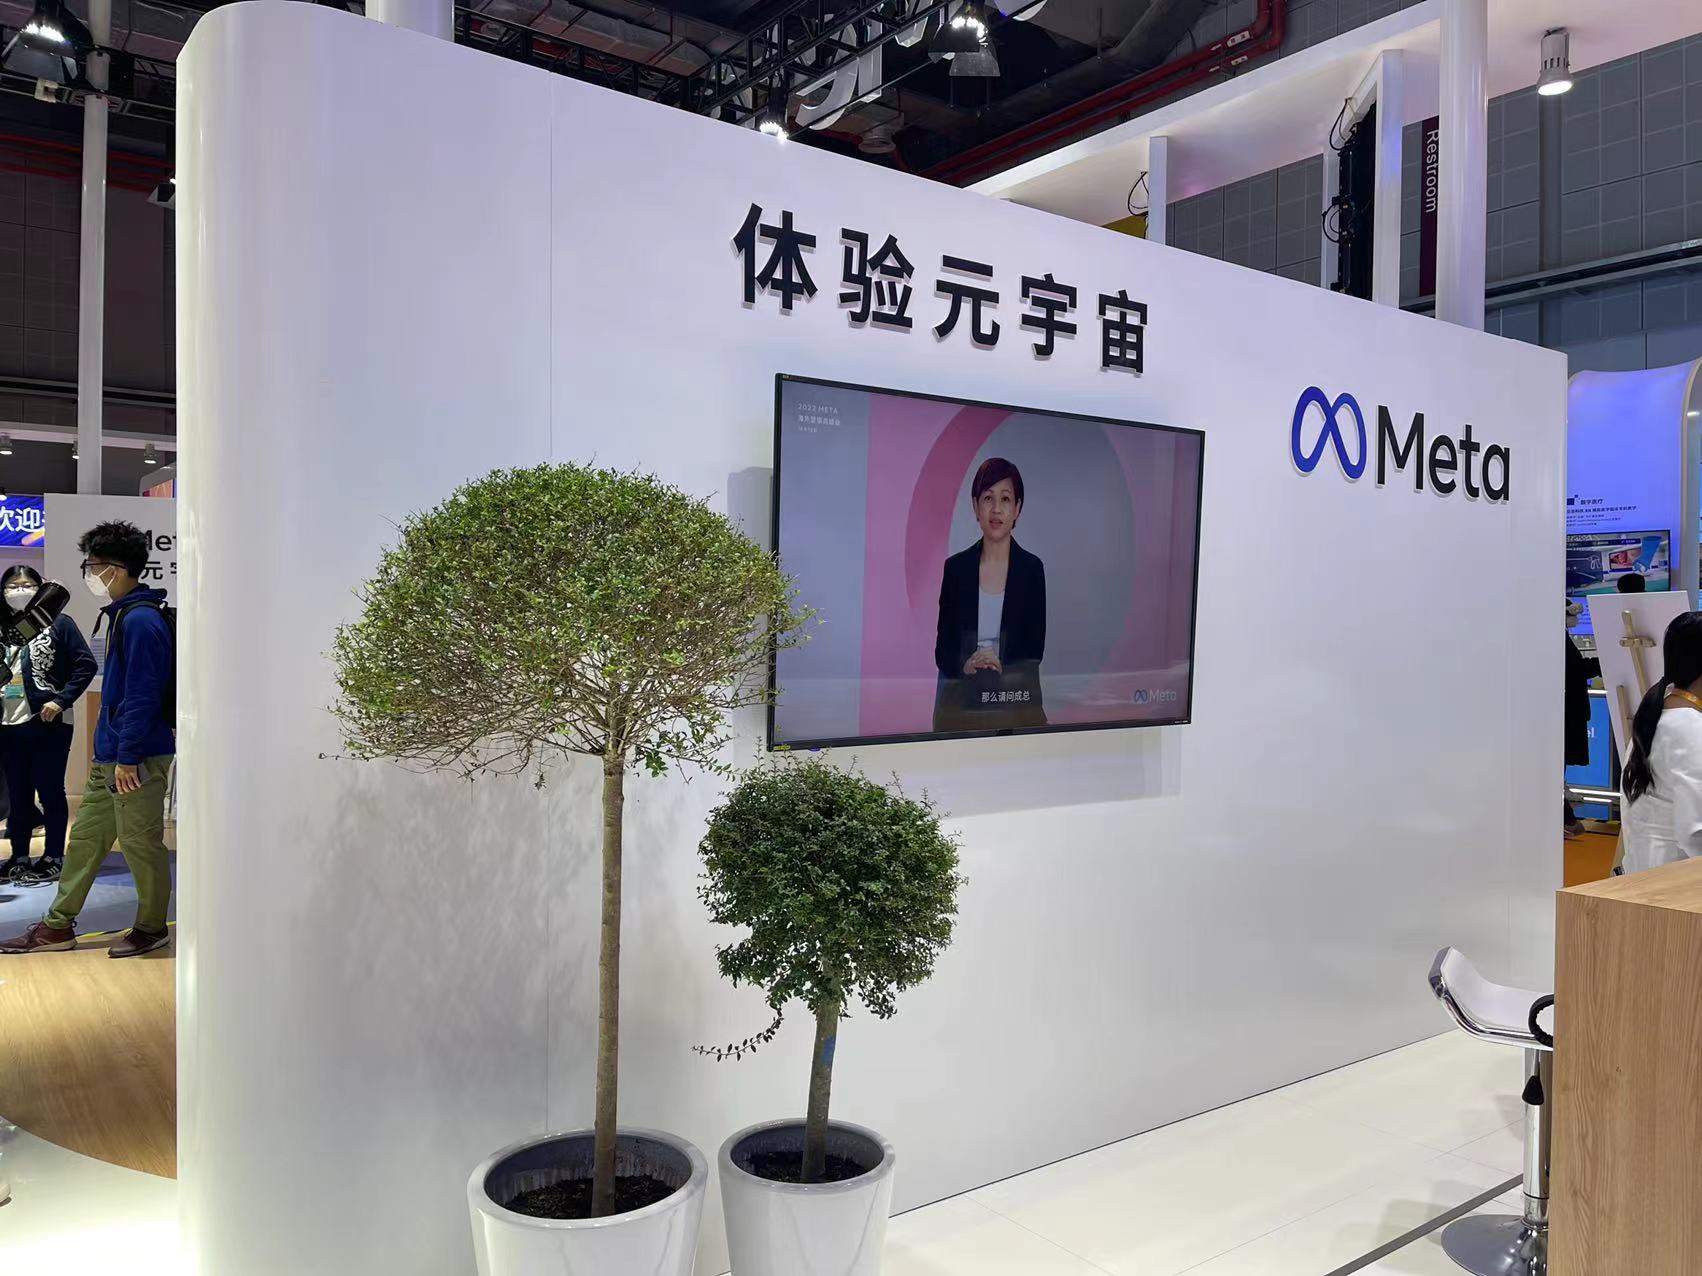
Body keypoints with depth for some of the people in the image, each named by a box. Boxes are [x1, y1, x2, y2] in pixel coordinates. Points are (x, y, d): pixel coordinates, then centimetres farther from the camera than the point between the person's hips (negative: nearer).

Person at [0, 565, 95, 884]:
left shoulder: (58, 623, -2)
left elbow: (86, 664, -8)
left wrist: (61, 701, -14)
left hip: (48, 725, -5)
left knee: (50, 792, 2)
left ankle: (53, 860, 10)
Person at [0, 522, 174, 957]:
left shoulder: (141, 620, -18)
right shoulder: (123, 615, 14)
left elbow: (142, 696, -21)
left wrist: (128, 757, -20)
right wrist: (111, 753, 20)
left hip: (136, 757, -10)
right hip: (108, 756, 10)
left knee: (141, 843, 2)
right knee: (86, 838, 16)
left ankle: (152, 928, 17)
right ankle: (58, 926, 27)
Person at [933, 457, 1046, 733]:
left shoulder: (1031, 568, 0)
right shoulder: (956, 567, 3)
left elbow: (1035, 651, -2)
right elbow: (942, 650, 3)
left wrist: (1000, 668, -20)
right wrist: (966, 666, -18)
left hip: (1015, 703, -1)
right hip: (960, 704, 1)